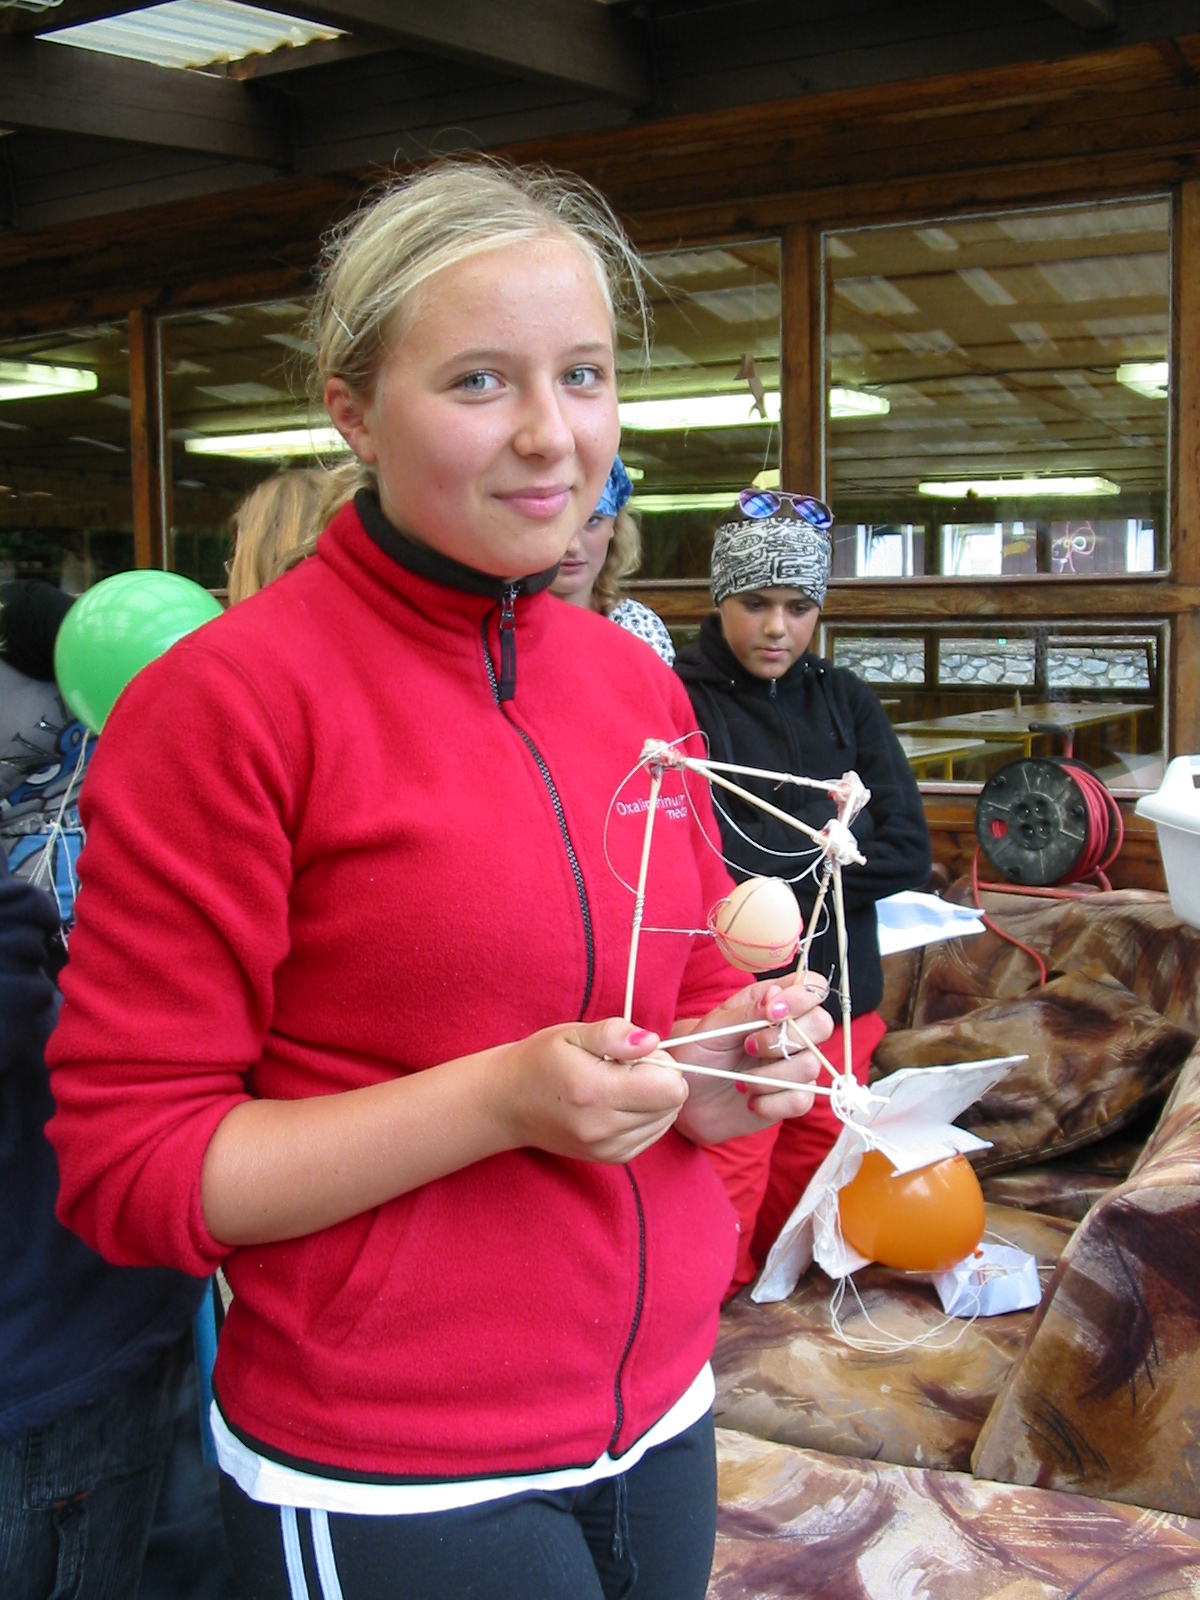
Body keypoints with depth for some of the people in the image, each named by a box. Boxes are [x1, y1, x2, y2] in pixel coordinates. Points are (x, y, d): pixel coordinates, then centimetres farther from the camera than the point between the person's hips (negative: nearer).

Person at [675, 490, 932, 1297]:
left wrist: (782, 866, -11)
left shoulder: (847, 703, 10)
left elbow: (909, 851, 1)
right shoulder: (677, 703, -7)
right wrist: (834, 845, -15)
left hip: (838, 997, 5)